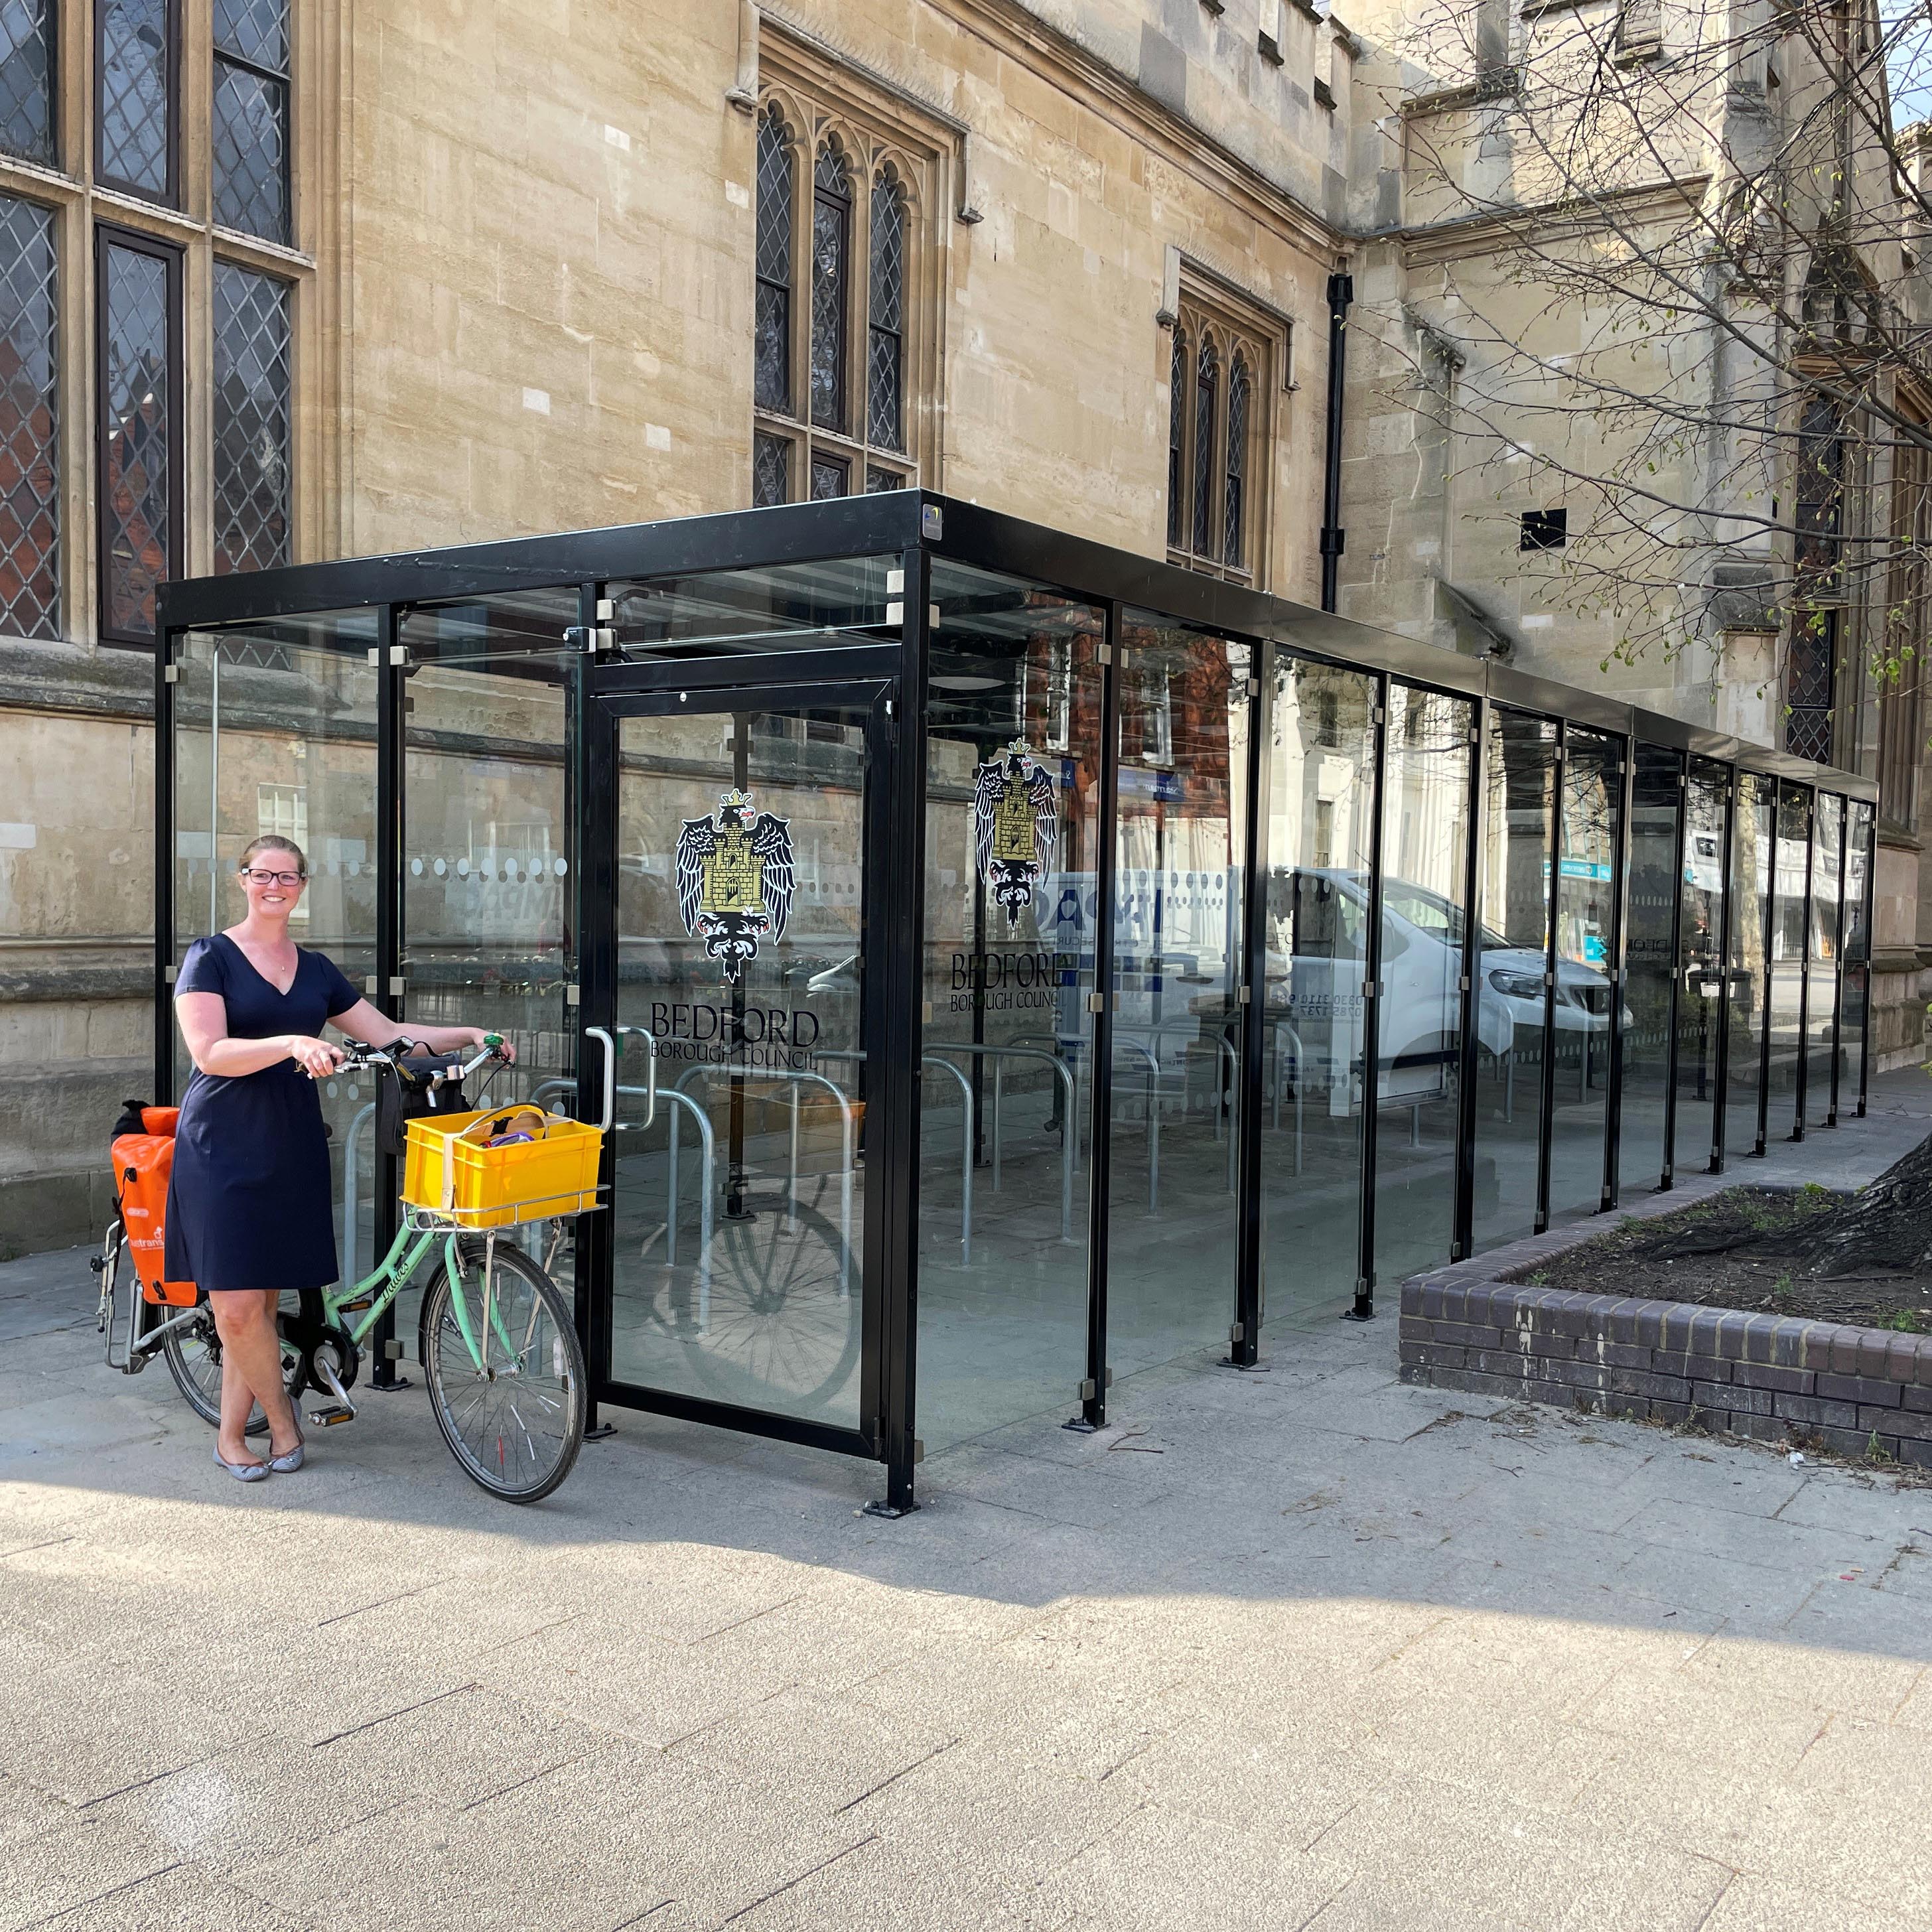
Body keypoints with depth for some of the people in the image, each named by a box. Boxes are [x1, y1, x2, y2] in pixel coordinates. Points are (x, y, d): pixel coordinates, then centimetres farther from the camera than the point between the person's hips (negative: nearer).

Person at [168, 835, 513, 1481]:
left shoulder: (315, 969, 14)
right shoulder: (210, 958, -2)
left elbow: (388, 1035, 14)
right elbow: (209, 1053, -13)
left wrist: (468, 1035, 4)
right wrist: (292, 1044, -27)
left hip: (291, 1148, 5)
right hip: (223, 1145, -4)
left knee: (259, 1303, 6)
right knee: (238, 1305, -9)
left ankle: (231, 1437, 18)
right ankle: (283, 1422, 11)